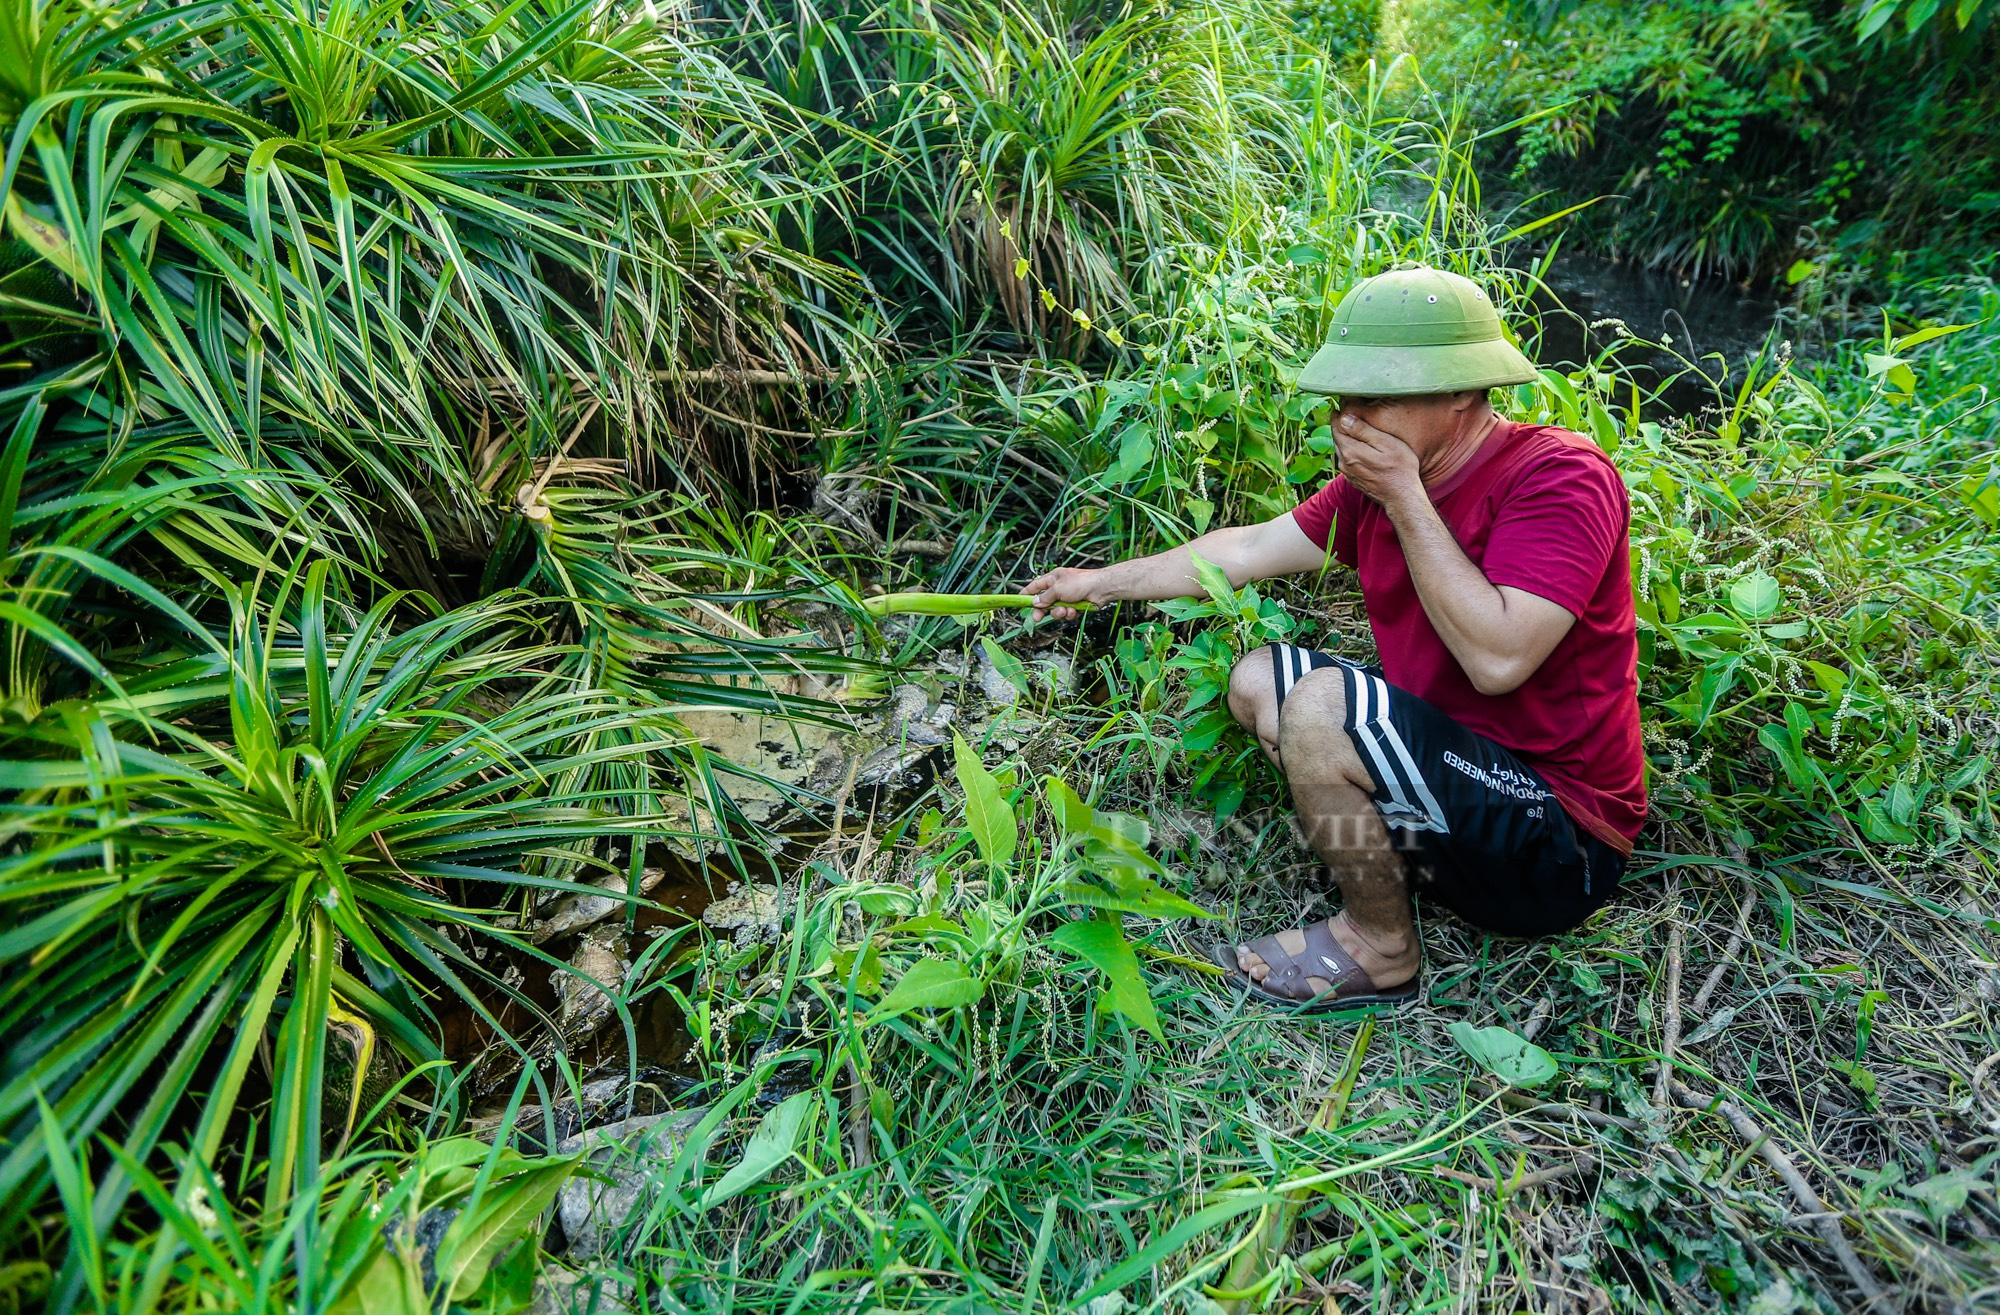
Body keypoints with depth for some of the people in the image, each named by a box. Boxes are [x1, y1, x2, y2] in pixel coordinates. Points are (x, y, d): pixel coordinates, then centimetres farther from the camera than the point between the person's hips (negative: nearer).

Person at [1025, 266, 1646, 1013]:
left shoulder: (1561, 477, -21)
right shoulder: (1376, 483, 0)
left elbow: (1496, 658, -33)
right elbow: (1248, 550, 9)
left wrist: (1405, 498, -26)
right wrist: (1101, 583, 13)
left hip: (1561, 841, -8)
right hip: (1464, 767, 8)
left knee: (1321, 703, -28)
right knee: (1256, 682, 7)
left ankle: (1380, 949, -5)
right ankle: (1405, 852, 2)